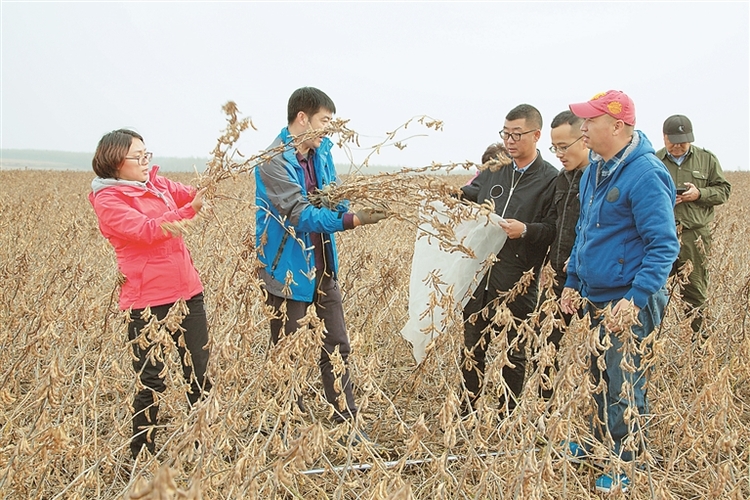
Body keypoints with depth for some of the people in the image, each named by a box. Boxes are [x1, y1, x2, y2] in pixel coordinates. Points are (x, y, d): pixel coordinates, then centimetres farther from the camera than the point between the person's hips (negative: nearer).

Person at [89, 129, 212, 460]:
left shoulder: (157, 183, 11)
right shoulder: (108, 200, -8)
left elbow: (188, 195, 0)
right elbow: (146, 230, -20)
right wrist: (190, 209, -28)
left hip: (186, 291, 6)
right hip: (147, 301, -6)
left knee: (199, 372, 11)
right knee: (151, 382, 2)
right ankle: (142, 454, 18)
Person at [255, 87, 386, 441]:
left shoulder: (321, 153, 5)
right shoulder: (276, 159, -19)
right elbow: (300, 214, -28)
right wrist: (353, 220, -37)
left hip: (322, 268, 8)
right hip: (289, 271, -8)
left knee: (336, 347, 13)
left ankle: (347, 423, 24)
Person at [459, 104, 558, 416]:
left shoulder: (550, 179, -4)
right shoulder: (494, 170, 11)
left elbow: (554, 229, -9)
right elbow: (467, 196, 22)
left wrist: (526, 230, -25)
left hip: (518, 281, -5)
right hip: (479, 272, 5)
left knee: (512, 350, 8)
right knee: (472, 346, 14)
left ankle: (507, 415, 23)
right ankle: (466, 411, 28)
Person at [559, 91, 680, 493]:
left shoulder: (645, 175, -20)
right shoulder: (594, 171, 8)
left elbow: (664, 245, -22)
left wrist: (636, 299, -27)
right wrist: (573, 281, 17)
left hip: (628, 302, -9)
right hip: (597, 297, 9)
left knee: (623, 387, 2)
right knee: (601, 377, 21)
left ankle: (625, 466, 18)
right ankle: (602, 443, 38)